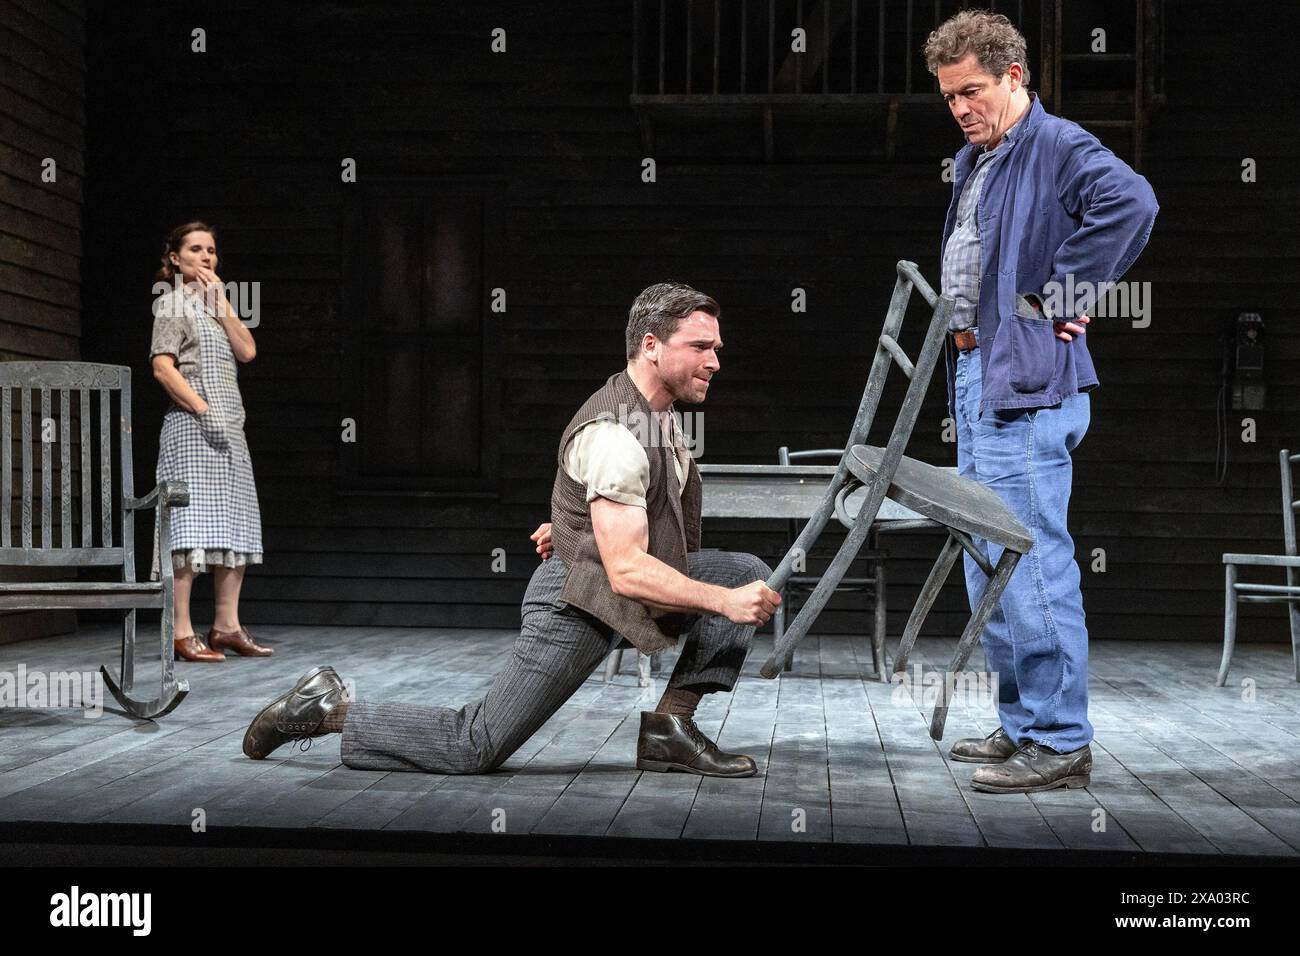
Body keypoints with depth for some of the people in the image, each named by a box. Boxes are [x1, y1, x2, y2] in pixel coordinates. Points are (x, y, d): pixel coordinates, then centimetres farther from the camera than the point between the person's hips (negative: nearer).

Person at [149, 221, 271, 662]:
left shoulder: (216, 302, 22)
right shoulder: (172, 302, 0)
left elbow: (247, 351, 7)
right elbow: (163, 366, -11)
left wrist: (222, 304, 1)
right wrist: (203, 409, -18)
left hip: (229, 427, 8)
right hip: (191, 426, -8)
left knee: (236, 527, 7)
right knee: (191, 525, -12)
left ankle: (227, 626, 12)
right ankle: (182, 633, -13)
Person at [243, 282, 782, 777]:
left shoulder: (657, 410, 5)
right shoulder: (614, 436, -27)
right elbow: (627, 572, -32)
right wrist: (724, 601, -29)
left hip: (625, 578, 10)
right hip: (579, 603, -10)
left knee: (749, 573, -2)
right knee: (473, 748, -8)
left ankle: (671, 727, -4)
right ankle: (328, 709, 8)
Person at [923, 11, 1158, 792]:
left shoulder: (1059, 147, -10)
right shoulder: (973, 161, 18)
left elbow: (1132, 202, -30)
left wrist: (1063, 293, -21)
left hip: (1029, 385, -10)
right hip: (976, 380, 10)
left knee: (1033, 566, -9)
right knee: (989, 569, 15)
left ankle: (1062, 743, -1)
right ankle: (1023, 727, 26)